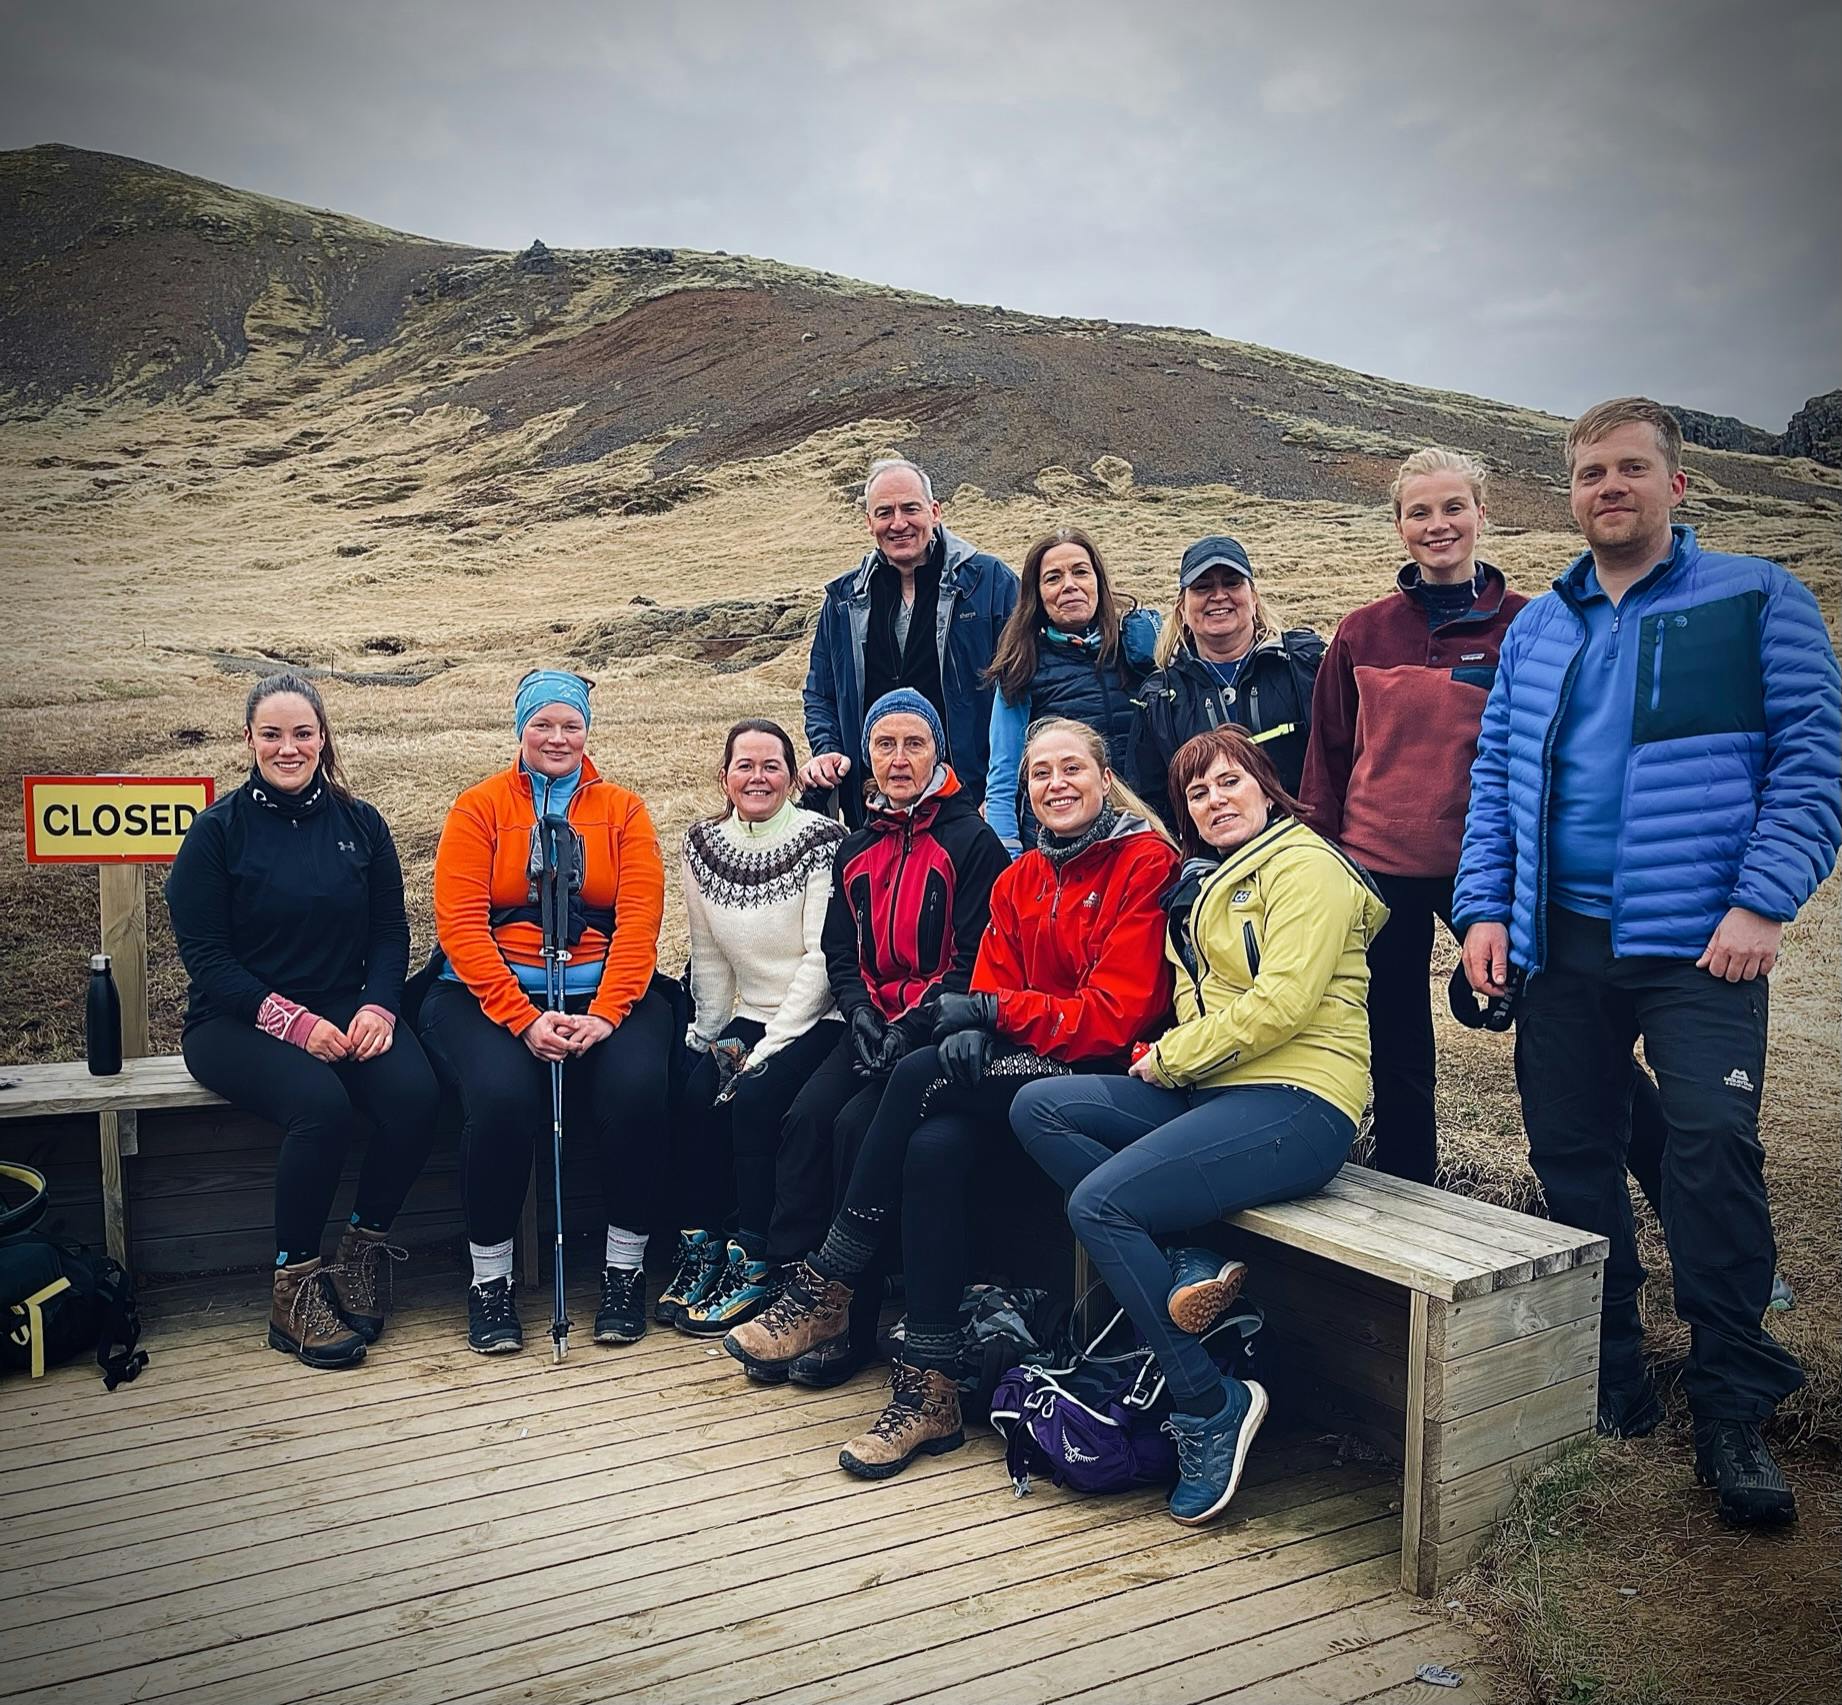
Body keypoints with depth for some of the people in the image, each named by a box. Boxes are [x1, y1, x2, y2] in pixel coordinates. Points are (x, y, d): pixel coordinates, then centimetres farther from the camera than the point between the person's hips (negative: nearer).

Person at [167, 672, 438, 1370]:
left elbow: (390, 932, 8)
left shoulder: (360, 823, 9)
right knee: (321, 1105, -33)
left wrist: (378, 1005, -12)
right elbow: (207, 958, -5)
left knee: (415, 1093, -28)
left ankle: (363, 1249, -6)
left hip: (347, 1011, 3)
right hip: (238, 1021, -3)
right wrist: (291, 1021, -17)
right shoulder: (217, 831, 0)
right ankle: (294, 1284, -14)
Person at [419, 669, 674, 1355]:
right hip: (490, 996, -1)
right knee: (501, 1092, -31)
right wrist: (523, 1019, -17)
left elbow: (639, 923, -1)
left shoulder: (623, 811, 11)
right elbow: (461, 925, -4)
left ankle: (625, 1270, -8)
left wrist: (604, 1016, -16)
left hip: (604, 995, 1)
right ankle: (490, 1279, -9)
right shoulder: (477, 808, 7)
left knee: (636, 1085, -28)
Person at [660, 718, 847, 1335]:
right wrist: (711, 1034, 2)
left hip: (816, 1019, -4)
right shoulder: (702, 844, 6)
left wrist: (768, 1048, -17)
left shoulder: (821, 840, -10)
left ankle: (754, 1260, -14)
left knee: (754, 1095, -26)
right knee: (696, 1094, -20)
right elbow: (708, 956, 11)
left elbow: (823, 957, -14)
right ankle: (702, 1247, -5)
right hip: (748, 1017, 5)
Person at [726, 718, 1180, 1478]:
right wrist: (972, 1030, -15)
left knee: (920, 1076, -24)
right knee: (935, 1149, -25)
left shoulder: (1145, 865, -7)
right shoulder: (1020, 880, 14)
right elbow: (991, 993, 9)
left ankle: (826, 1291, -12)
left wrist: (997, 1010, -14)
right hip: (1023, 1069, 6)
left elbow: (1115, 1015, -14)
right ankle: (929, 1391, -16)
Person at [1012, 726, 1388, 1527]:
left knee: (1100, 1201, -23)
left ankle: (1211, 1406, -9)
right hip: (1213, 1090, 9)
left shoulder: (1302, 863, -5)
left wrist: (1172, 1059, -7)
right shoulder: (1203, 883, 23)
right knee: (1037, 1108, -6)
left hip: (1296, 1100, -9)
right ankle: (1182, 1267, -15)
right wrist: (1172, 1055, -2)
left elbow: (1281, 1003, -16)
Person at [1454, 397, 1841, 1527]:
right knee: (1571, 1158, 8)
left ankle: (1734, 1409, 6)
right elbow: (1494, 777, 13)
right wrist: (1485, 906, 2)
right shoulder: (1536, 629, 15)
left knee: (1715, 1150, -11)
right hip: (1560, 941, 4)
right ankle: (1610, 1382, 24)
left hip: (1700, 944, -4)